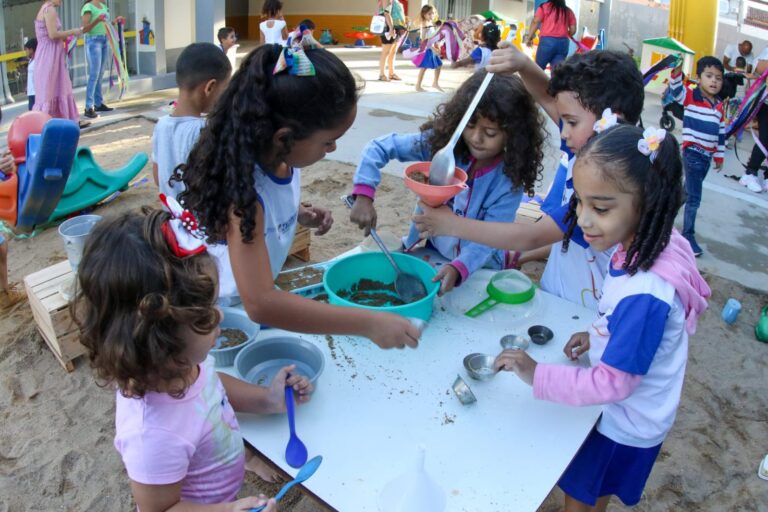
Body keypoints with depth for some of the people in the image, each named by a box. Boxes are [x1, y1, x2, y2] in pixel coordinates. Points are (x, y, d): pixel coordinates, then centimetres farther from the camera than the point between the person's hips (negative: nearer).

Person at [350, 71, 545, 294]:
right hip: (432, 252, 2)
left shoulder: (510, 179, -20)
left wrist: (458, 268, -44)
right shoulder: (441, 140, -17)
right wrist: (364, 196, -31)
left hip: (479, 268, -1)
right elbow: (380, 147, -15)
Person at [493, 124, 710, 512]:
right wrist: (599, 335, -3)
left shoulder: (645, 294, -39)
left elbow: (612, 384, -30)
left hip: (624, 425, -7)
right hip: (624, 412, 7)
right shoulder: (644, 248, -14)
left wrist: (537, 375, -27)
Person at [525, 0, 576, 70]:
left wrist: (529, 37, -3)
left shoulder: (544, 7, 8)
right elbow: (573, 30, 11)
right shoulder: (569, 11, 17)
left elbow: (535, 22, -3)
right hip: (563, 43, 3)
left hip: (547, 41, -3)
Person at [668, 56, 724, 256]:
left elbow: (721, 133, 16)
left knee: (690, 192, 18)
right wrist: (677, 70, -46)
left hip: (707, 155, 7)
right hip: (692, 153, -7)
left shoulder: (719, 106, 9)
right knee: (694, 196, -7)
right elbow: (676, 89, -28)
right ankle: (688, 235, 0)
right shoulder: (690, 97, -7)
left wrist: (719, 156, 18)